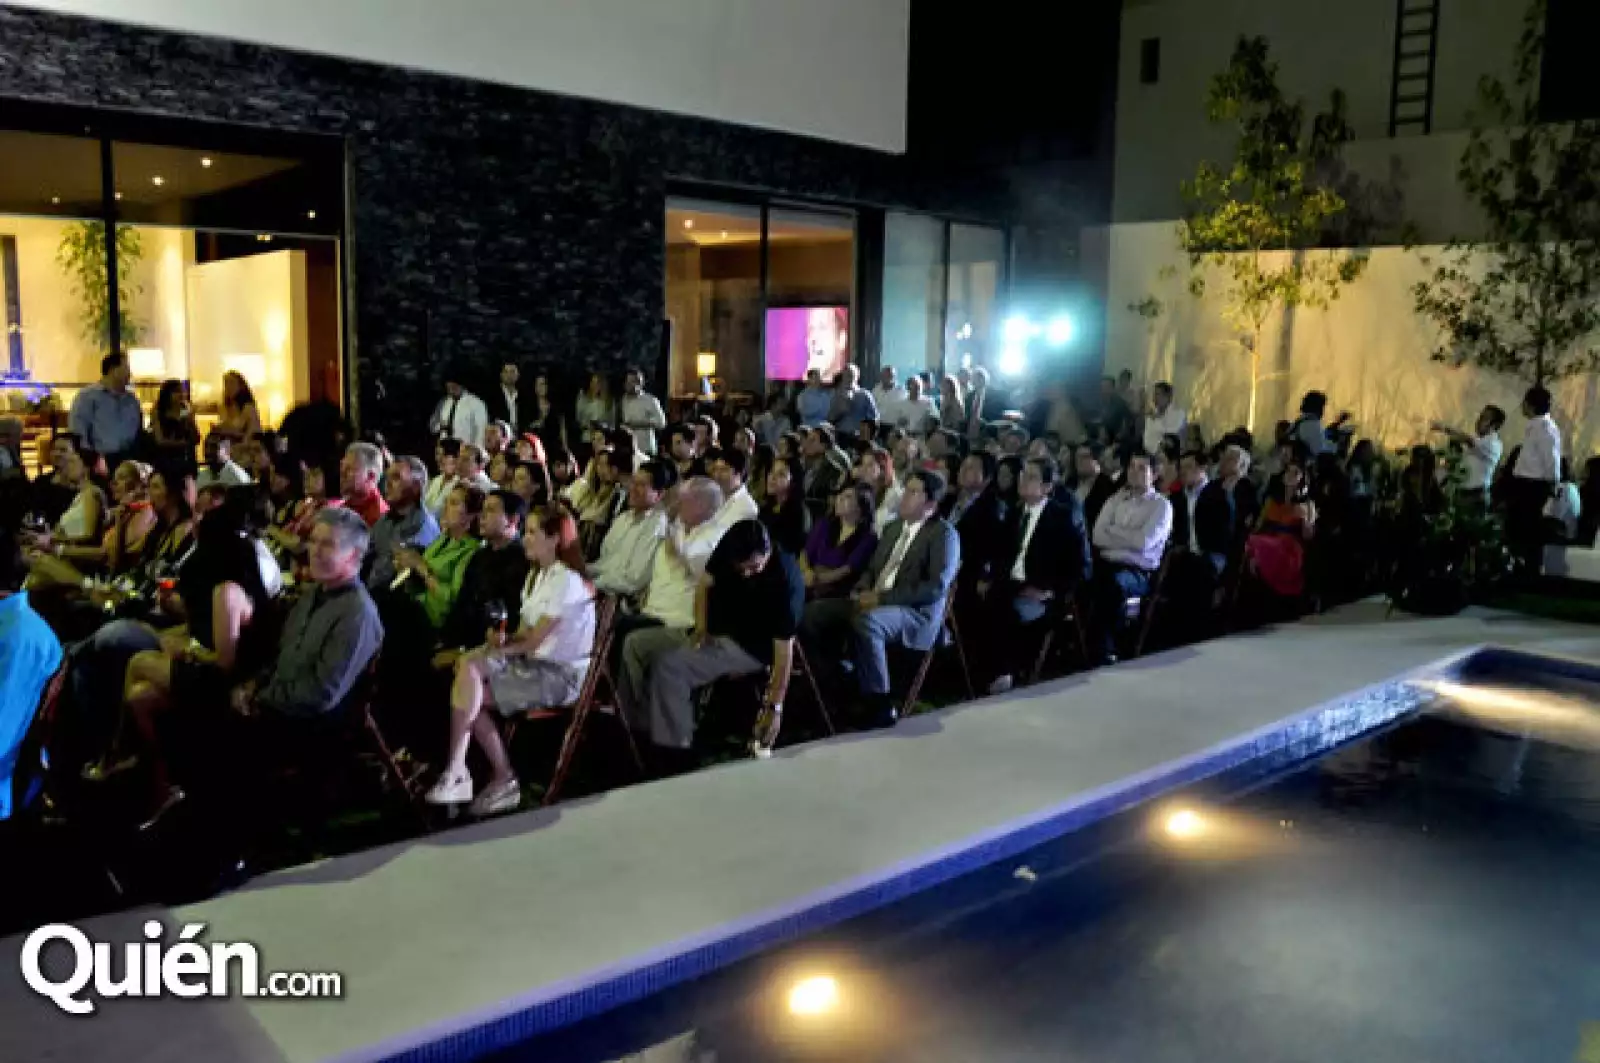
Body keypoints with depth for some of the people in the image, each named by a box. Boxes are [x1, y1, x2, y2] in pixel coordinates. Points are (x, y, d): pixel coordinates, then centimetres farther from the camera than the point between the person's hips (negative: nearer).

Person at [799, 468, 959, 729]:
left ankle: (879, 706, -29)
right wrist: (862, 592, -1)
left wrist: (882, 597, -19)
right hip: (873, 602, 8)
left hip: (915, 612, -8)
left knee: (864, 622, -38)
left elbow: (937, 586, -16)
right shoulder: (893, 528, 19)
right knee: (813, 613, -10)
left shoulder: (944, 534, -6)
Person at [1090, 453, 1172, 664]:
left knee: (1114, 582, -39)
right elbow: (1098, 536, 8)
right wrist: (1127, 539, -4)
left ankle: (1107, 650, -31)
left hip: (1139, 570, -4)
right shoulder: (1115, 499, 20)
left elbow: (1142, 542, -10)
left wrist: (1112, 531, 2)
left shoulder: (1161, 505, 5)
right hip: (1107, 563, 4)